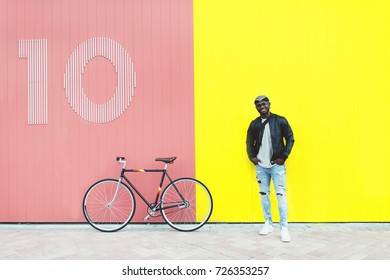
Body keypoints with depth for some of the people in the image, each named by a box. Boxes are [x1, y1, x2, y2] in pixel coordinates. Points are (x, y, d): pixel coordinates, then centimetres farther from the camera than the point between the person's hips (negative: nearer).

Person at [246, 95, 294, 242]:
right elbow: (249, 141, 16)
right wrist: (251, 156, 4)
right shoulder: (254, 123, 6)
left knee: (281, 195, -5)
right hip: (260, 166, 4)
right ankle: (268, 223, 24)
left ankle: (284, 227, 2)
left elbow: (290, 138, -1)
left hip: (276, 165, -3)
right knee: (264, 194, 10)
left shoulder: (280, 121, -3)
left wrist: (284, 156, -8)